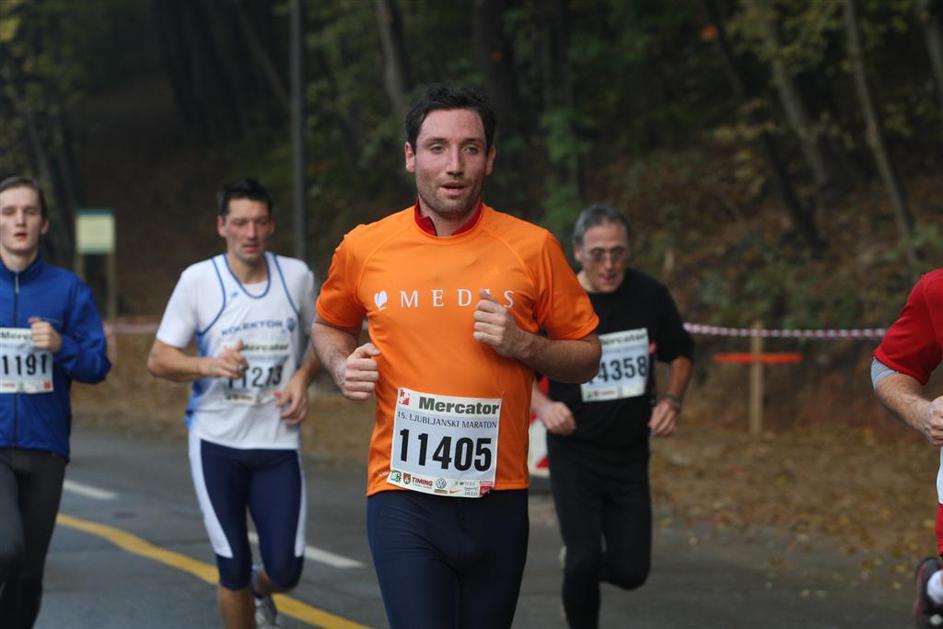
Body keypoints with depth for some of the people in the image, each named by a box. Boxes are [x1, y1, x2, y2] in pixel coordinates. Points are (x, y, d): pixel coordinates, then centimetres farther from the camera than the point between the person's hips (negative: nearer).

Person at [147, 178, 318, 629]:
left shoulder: (296, 276, 2)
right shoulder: (198, 280, -6)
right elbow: (158, 359, -4)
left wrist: (303, 378, -2)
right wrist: (210, 365, -22)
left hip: (278, 441, 2)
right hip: (216, 442, -2)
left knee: (285, 570, -3)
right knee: (233, 570, 1)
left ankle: (260, 590, 34)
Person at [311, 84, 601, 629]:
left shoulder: (532, 247, 0)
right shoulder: (363, 248, 2)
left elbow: (586, 356, 7)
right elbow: (330, 325, 22)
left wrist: (524, 346, -11)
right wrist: (343, 365, 1)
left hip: (497, 499, 1)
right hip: (402, 500, -1)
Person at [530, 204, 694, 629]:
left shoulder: (650, 297, -4)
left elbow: (681, 354, 12)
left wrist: (671, 400, -6)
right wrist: (543, 406, -24)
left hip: (630, 454, 3)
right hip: (574, 455, -3)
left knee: (630, 571, 0)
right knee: (584, 563, -12)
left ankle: (579, 561, 35)